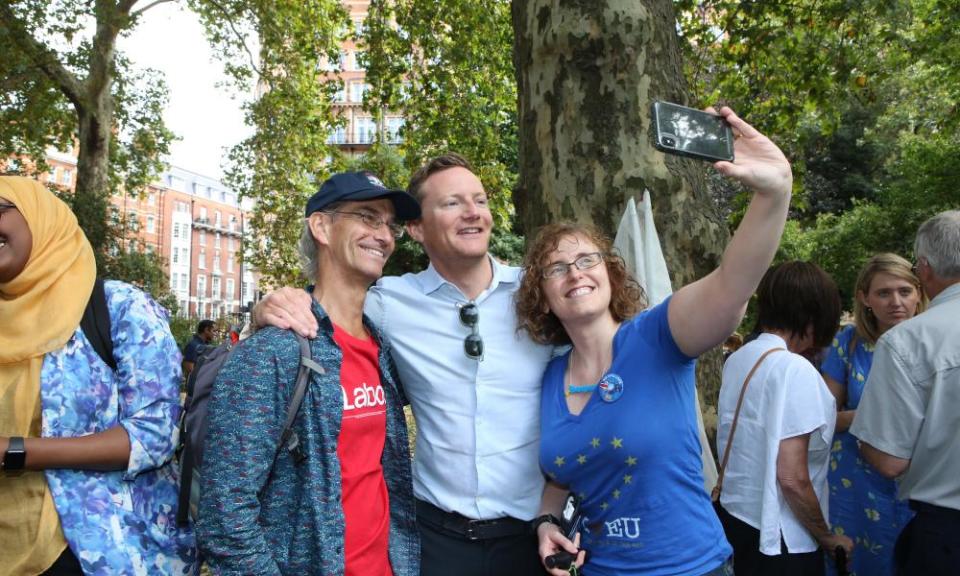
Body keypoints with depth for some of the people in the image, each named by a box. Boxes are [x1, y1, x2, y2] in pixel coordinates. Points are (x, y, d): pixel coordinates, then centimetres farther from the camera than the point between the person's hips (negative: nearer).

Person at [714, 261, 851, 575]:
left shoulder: (736, 359, 3)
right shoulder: (794, 368, -20)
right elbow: (792, 477, -23)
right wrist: (827, 537, -7)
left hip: (733, 516, 7)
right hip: (778, 539, -7)